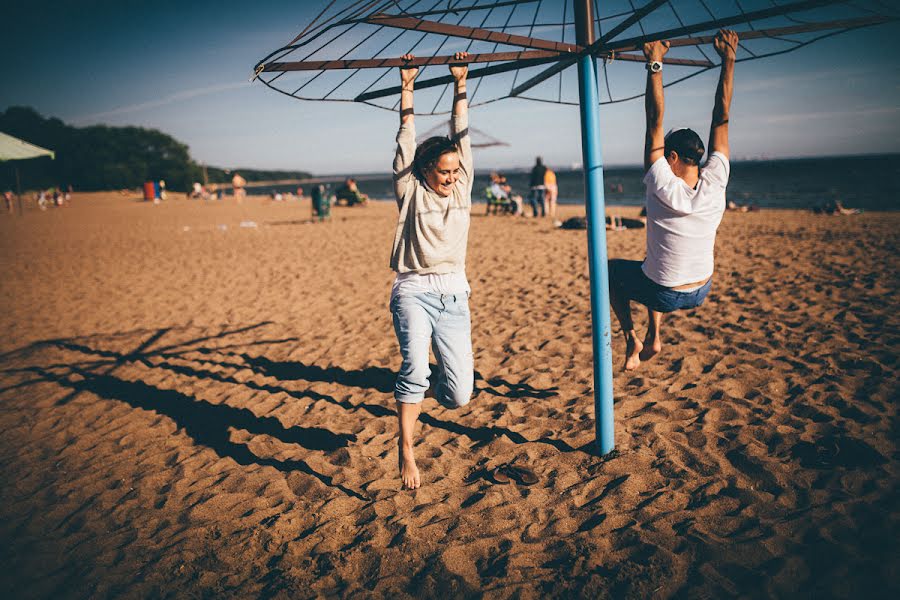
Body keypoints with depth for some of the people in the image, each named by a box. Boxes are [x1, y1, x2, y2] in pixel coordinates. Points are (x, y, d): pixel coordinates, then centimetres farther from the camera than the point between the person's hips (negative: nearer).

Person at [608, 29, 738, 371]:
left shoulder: (664, 187, -26)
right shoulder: (716, 183, -14)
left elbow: (655, 121, -25)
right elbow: (722, 117, -9)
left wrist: (655, 65, -23)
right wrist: (728, 60, -5)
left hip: (663, 294, -5)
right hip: (701, 292, 5)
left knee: (612, 269, 23)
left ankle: (631, 338, 18)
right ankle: (653, 337, 28)